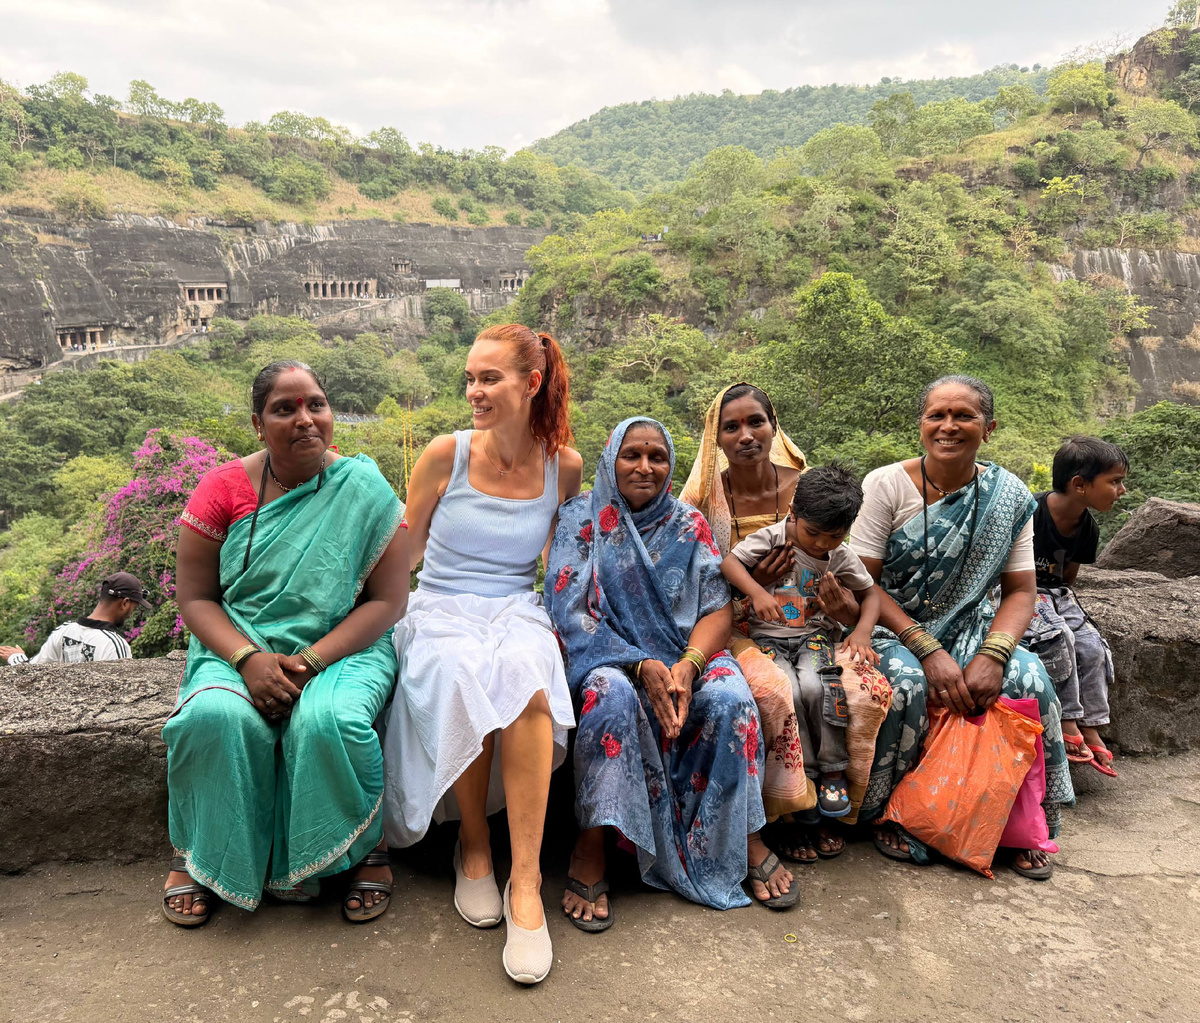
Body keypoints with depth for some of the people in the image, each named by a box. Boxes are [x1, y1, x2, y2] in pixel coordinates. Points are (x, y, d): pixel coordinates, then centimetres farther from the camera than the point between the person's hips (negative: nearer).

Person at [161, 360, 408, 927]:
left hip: (343, 647, -1)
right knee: (217, 718, -29)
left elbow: (388, 600, -5)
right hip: (238, 647, 2)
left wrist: (311, 660, -18)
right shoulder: (223, 488, -1)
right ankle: (197, 854, -2)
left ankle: (365, 846, -5)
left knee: (328, 721, -32)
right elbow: (195, 597, 0)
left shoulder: (364, 489, -3)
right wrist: (248, 659, -18)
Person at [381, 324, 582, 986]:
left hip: (518, 609, 1)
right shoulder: (446, 454, -2)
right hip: (441, 610, 0)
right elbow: (404, 555, 10)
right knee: (464, 677, -36)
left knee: (525, 677, -36)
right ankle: (473, 845, -11)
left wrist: (557, 620, 5)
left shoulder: (564, 465, 3)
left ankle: (525, 880, -29)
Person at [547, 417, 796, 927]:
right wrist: (642, 666, -22)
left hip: (685, 655, 2)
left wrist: (689, 664, -22)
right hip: (608, 655, -2)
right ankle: (590, 847, -23)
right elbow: (569, 610, -9)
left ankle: (747, 839, -9)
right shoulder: (581, 517, 0)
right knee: (612, 694, -35)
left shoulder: (689, 525, 6)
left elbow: (718, 607, 0)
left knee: (729, 696, -27)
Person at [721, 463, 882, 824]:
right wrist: (757, 592, -28)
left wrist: (862, 632, -8)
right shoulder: (772, 537, -6)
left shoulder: (842, 557, 2)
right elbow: (729, 562, -11)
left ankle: (833, 770, -8)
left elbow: (870, 593, 11)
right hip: (768, 635, -1)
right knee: (786, 691, -29)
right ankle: (803, 776, -9)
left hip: (815, 634, 1)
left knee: (815, 686, -30)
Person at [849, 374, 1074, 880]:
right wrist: (929, 650, -23)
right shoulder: (886, 485, -10)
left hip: (970, 626, 3)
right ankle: (889, 814, -5)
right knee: (906, 683, -32)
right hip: (891, 627, -3)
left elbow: (1020, 591, -1)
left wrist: (992, 654, -21)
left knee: (1029, 678, -22)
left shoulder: (1010, 496, -2)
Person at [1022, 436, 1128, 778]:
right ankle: (1068, 722, -16)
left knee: (1092, 647, -10)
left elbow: (1068, 576, 13)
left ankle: (1091, 730, 1)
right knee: (1058, 636, -29)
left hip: (1054, 593, 7)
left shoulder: (1087, 528, 0)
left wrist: (1059, 601, -3)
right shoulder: (1031, 513, -25)